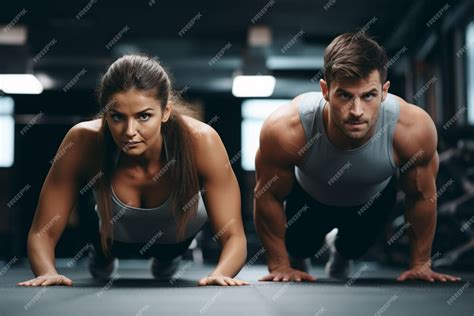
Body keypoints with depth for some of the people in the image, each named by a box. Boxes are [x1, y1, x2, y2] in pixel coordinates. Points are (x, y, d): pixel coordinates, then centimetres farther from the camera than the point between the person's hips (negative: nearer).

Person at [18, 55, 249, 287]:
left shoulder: (200, 141, -43)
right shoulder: (83, 142, -40)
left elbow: (234, 237, -37)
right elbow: (42, 233, -32)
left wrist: (219, 275, -58)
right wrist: (48, 274, -53)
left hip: (181, 232, 0)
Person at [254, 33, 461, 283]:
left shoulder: (414, 129, -41)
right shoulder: (286, 129, -43)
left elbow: (422, 197, -20)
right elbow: (268, 196, -23)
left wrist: (420, 264, -10)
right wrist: (279, 266, -15)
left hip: (374, 199, 1)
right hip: (309, 197, -1)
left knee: (355, 248, 21)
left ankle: (341, 251, 57)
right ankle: (295, 257, 48)